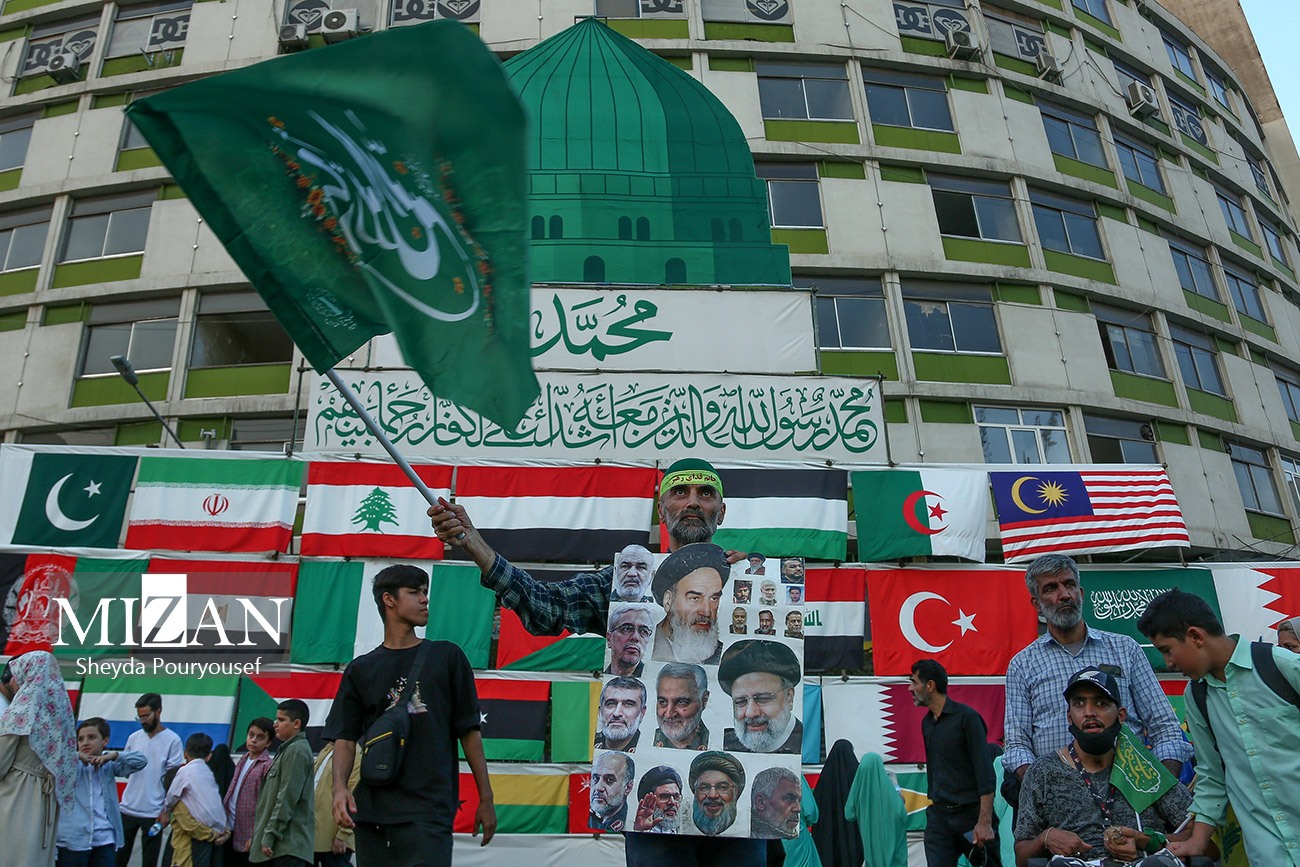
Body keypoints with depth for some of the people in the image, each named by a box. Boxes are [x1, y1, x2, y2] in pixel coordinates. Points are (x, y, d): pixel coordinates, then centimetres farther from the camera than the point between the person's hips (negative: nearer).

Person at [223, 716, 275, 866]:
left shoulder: (267, 766, -13)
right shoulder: (243, 760, 10)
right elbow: (232, 792, 16)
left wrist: (255, 836, -18)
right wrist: (225, 827, 12)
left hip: (247, 835, -7)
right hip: (231, 831, 7)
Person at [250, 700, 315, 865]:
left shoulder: (296, 751, -11)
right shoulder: (288, 750, 20)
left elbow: (286, 799, -17)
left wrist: (269, 836, -16)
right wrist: (267, 834, 20)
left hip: (288, 844, -10)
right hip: (286, 844, 10)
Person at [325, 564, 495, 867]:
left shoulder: (447, 656, 8)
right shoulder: (360, 669, 11)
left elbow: (469, 731, 6)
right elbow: (345, 738, 6)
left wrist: (486, 799, 3)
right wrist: (340, 787, -13)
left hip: (430, 811, -2)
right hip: (371, 810, 2)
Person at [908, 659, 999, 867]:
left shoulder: (966, 717, -11)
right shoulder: (926, 722, 10)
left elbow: (985, 773, -15)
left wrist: (984, 822, -20)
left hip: (971, 812, -6)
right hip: (938, 816, 6)